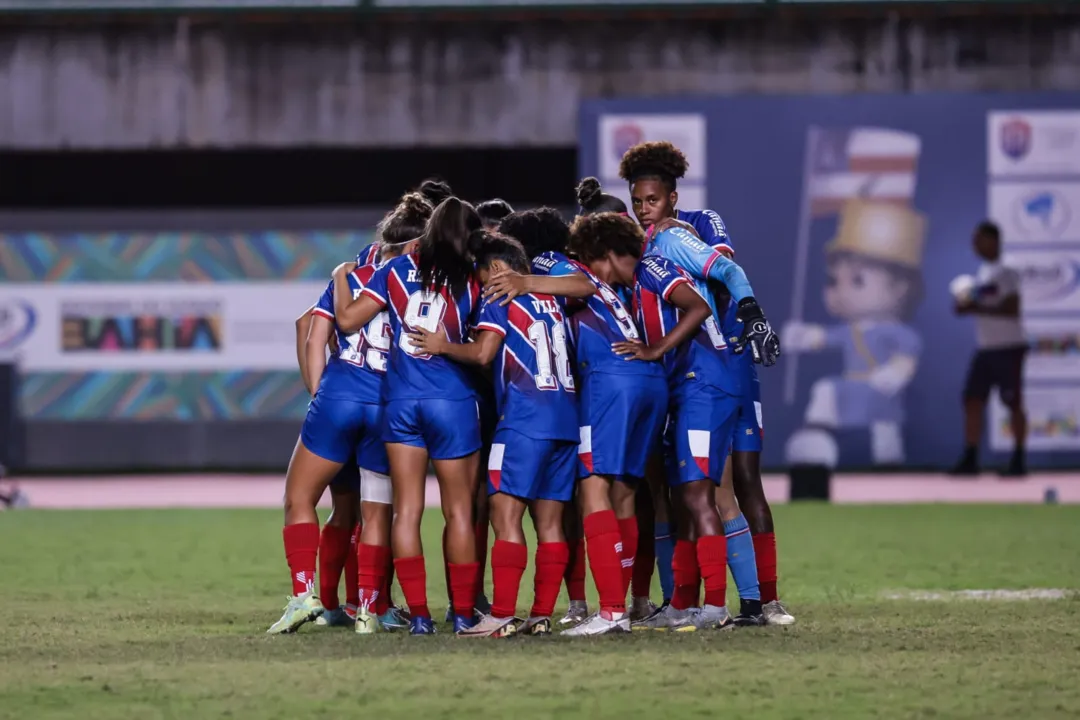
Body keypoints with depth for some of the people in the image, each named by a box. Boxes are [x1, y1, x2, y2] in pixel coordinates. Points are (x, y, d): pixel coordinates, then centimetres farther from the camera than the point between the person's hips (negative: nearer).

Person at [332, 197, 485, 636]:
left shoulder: (397, 270, 1)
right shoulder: (471, 280, -3)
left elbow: (348, 319, 0)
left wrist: (341, 278, 16)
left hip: (400, 401, 2)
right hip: (453, 402, -2)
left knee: (406, 510, 3)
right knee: (458, 510, 8)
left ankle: (418, 613, -3)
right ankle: (463, 613, 9)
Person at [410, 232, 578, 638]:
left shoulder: (501, 298, -2)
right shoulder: (550, 300, 19)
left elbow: (482, 353, -11)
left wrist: (442, 346, 2)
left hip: (524, 418, -7)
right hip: (566, 417, 7)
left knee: (506, 514, -8)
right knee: (549, 520, 6)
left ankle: (502, 616, -15)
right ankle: (542, 615, 4)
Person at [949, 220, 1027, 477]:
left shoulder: (1006, 272, -11)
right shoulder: (982, 273, 14)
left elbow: (1011, 310, -20)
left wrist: (976, 308, -23)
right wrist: (966, 305, 1)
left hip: (1008, 347, -8)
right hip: (985, 348, 8)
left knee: (1013, 404, -3)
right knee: (972, 401, 1)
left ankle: (1019, 461, 3)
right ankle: (970, 459, 3)